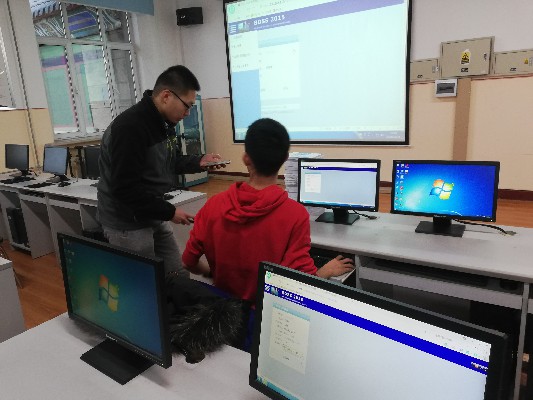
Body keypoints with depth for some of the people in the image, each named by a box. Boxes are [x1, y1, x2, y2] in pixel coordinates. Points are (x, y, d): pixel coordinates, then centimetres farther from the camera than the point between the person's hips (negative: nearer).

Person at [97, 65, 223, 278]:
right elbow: (125, 189, -27)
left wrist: (198, 162, -4)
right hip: (128, 224, -8)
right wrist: (168, 212, -21)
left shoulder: (165, 121, 3)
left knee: (179, 277, 14)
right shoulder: (129, 127, -26)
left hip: (154, 217, 8)